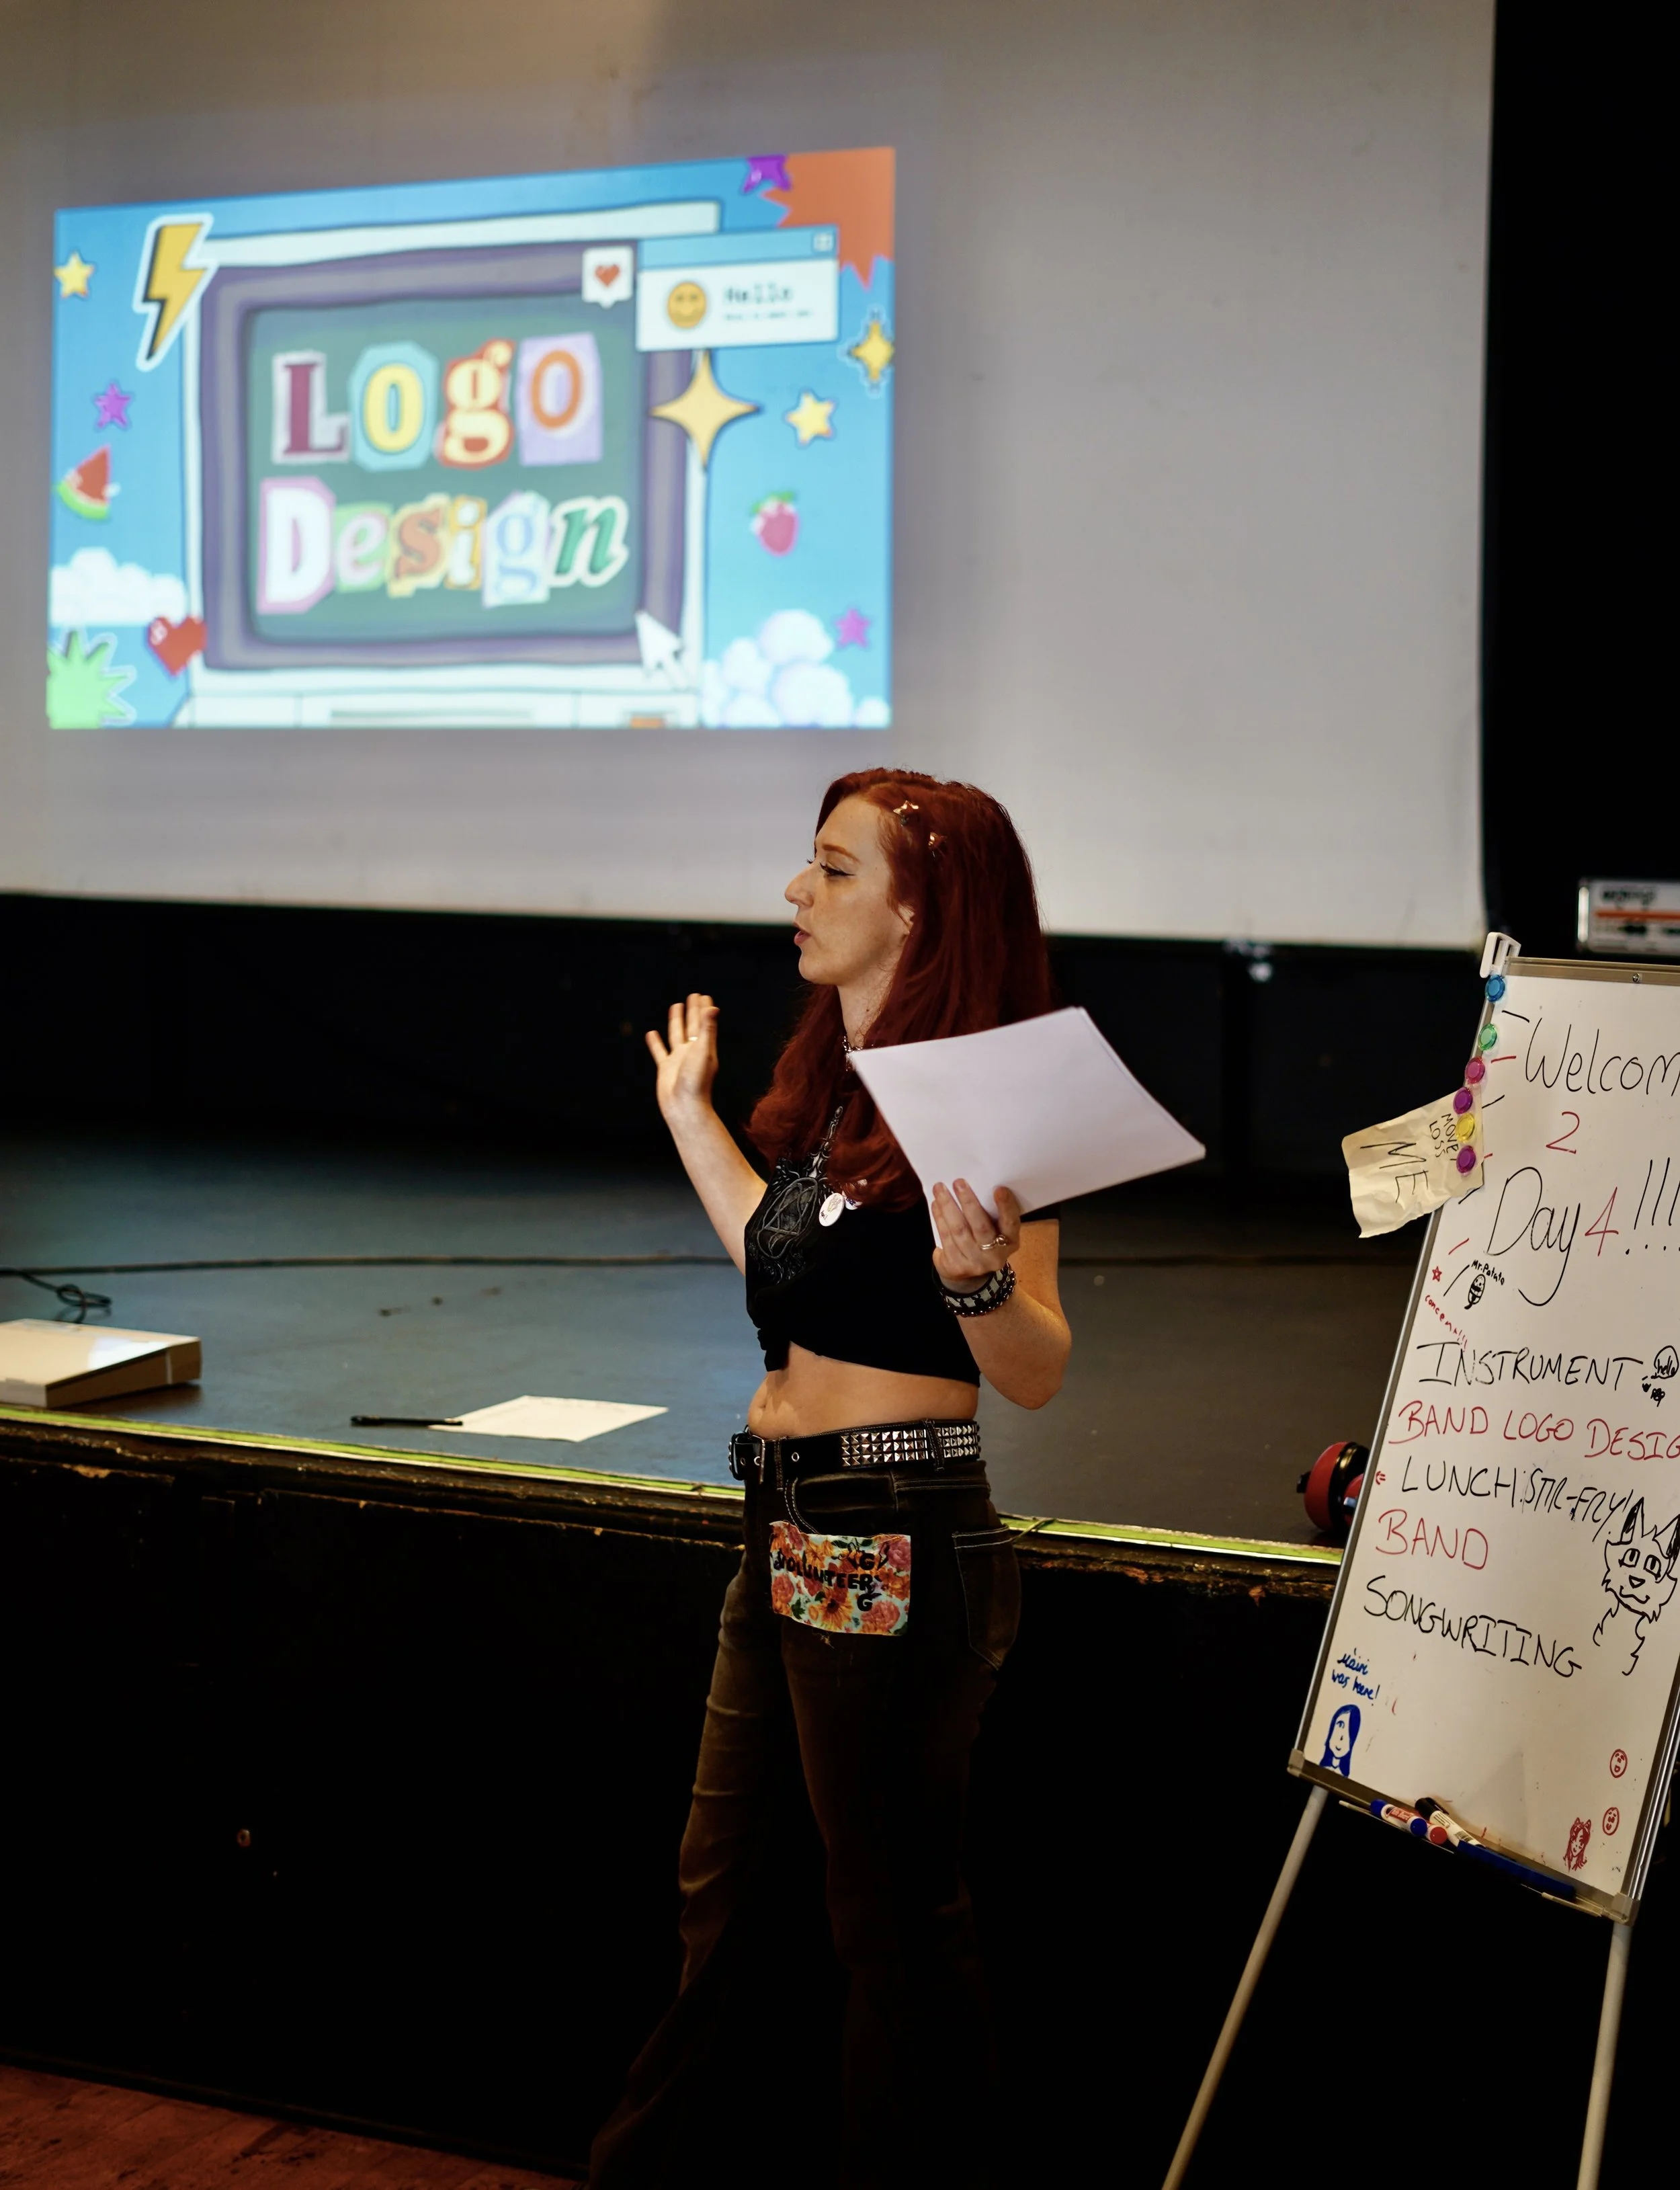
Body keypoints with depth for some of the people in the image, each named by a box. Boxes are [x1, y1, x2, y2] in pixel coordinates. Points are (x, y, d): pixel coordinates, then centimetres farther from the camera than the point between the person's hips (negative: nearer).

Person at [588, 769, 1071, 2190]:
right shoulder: (836, 1092, 11)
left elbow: (1038, 1374, -19)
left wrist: (975, 1270, -39)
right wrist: (692, 1117, 29)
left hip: (894, 1548, -9)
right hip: (795, 1537, 9)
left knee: (893, 1915, 5)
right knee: (723, 1885, 20)